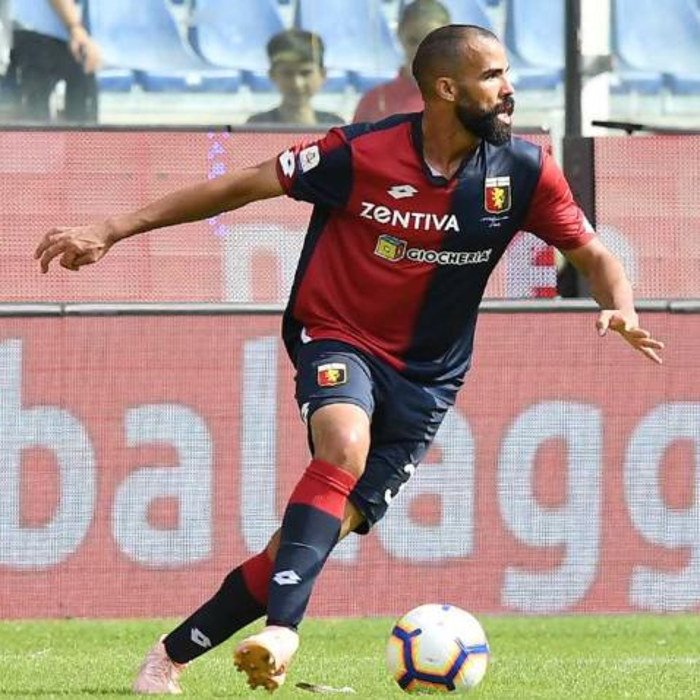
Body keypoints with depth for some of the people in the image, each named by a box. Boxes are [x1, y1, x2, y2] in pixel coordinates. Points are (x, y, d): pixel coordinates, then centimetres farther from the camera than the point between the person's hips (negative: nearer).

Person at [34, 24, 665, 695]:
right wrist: (111, 231, -10)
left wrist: (621, 312, -18)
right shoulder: (363, 153, -15)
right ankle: (281, 630, -44)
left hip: (425, 378, 3)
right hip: (338, 337, -3)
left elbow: (591, 254, 6)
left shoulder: (524, 171, -7)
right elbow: (241, 186, -8)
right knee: (346, 447, -35)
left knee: (326, 527, -7)